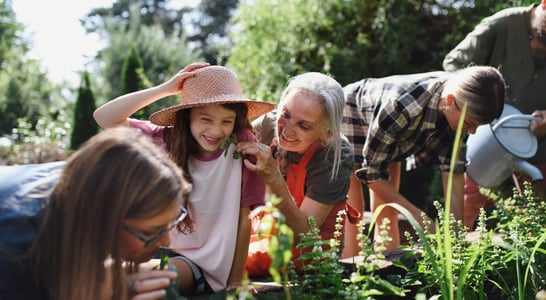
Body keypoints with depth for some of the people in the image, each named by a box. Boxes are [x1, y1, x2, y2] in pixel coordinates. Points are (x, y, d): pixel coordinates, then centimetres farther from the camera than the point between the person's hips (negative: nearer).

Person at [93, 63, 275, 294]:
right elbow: (104, 117, -9)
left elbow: (243, 219, -7)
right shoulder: (168, 140, -4)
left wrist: (236, 281, -4)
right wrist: (166, 89, -14)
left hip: (207, 263, -3)